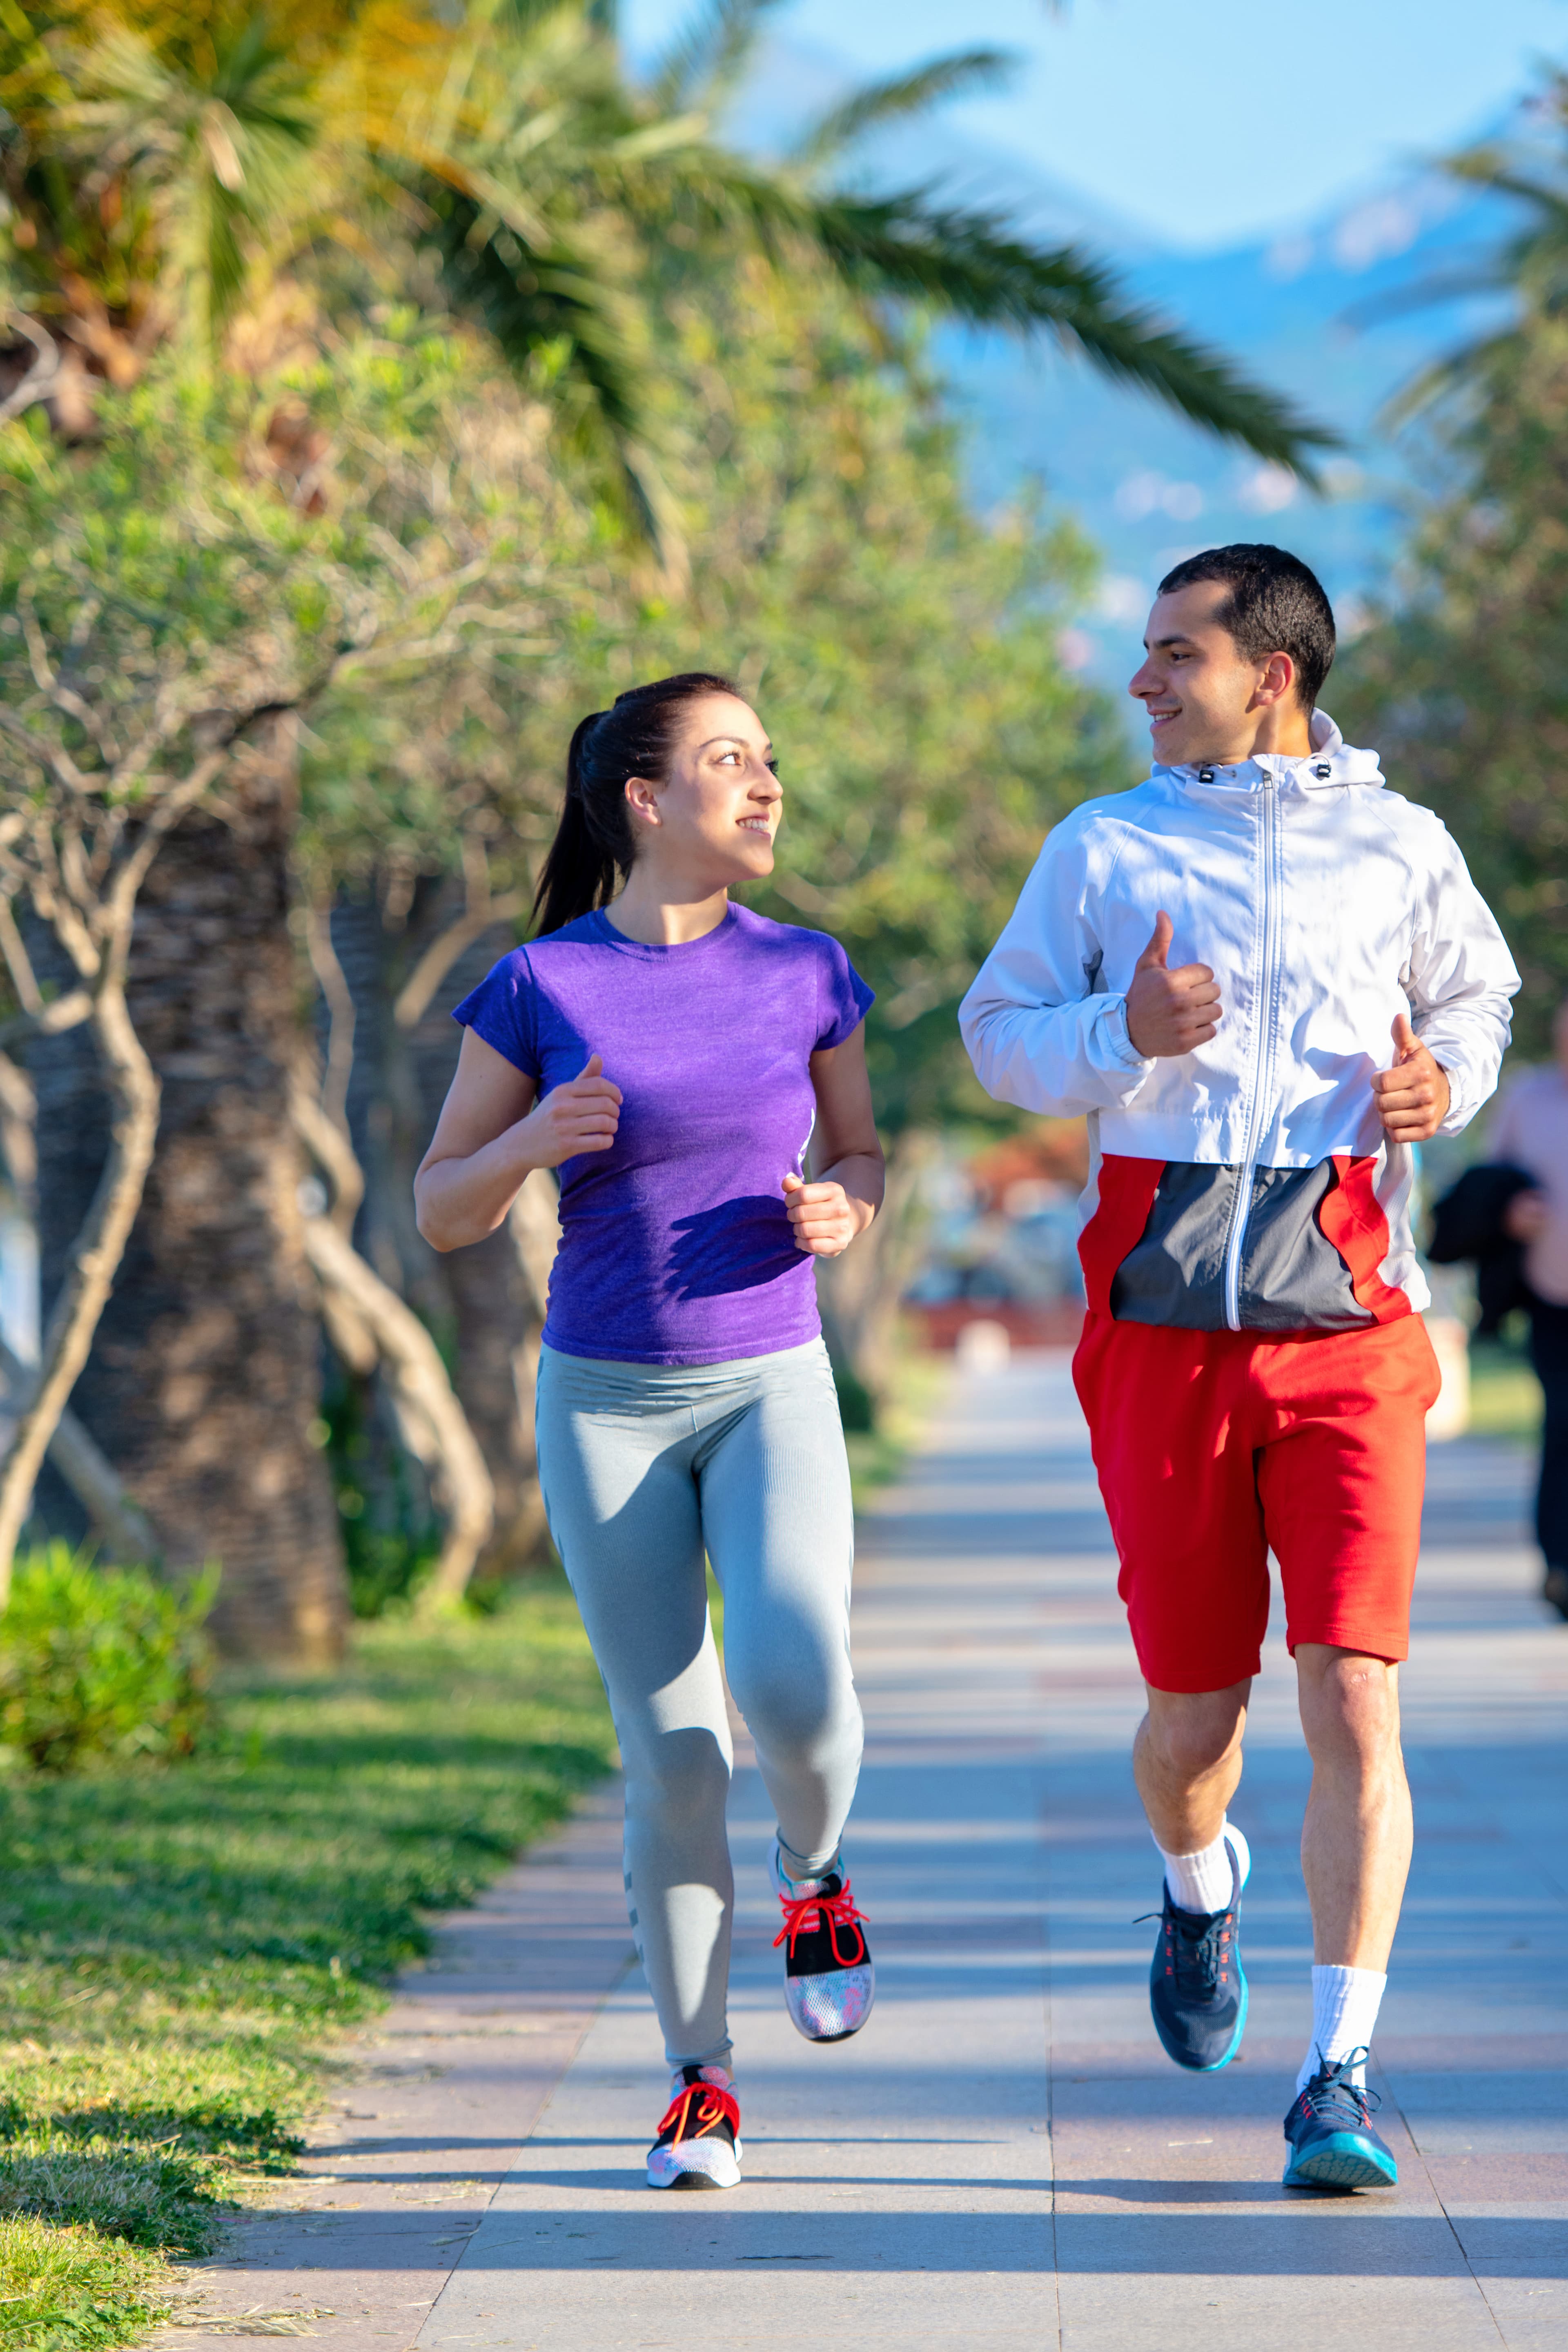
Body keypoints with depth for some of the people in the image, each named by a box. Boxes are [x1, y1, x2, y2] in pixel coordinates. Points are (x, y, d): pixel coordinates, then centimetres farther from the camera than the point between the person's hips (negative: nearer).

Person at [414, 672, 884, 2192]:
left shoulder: (805, 972, 0)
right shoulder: (539, 986, -6)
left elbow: (860, 1161, 13)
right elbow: (441, 1214, 0)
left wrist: (842, 1212, -11)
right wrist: (537, 1140, -20)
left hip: (772, 1391, 1)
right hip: (605, 1402, -1)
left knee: (795, 1687, -23)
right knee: (672, 1754, -2)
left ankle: (812, 1869, 11)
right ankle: (698, 2076, 14)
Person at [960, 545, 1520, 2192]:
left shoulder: (1400, 848, 8)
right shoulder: (1104, 848, 7)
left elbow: (1476, 992, 24)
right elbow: (998, 1029, 10)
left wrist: (1446, 1080, 1)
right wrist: (1123, 1038, -11)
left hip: (1351, 1325, -1)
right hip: (1165, 1320, 1)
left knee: (1355, 1705, -11)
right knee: (1192, 1711, 6)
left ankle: (1338, 2082, -9)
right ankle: (1201, 1895, 42)